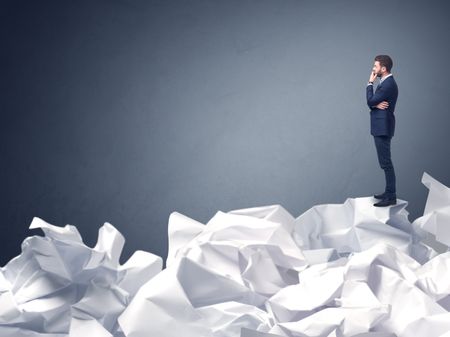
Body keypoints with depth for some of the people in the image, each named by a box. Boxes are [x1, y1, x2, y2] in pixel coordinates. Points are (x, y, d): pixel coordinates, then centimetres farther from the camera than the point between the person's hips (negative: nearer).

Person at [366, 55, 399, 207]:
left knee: (386, 162, -9)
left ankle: (391, 197, -7)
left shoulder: (389, 84, -17)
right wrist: (376, 104, -11)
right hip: (380, 127, 10)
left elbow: (370, 101, -17)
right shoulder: (385, 83, 15)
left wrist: (370, 83, -7)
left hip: (383, 128, -10)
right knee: (385, 162, 15)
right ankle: (389, 192, 22)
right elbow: (371, 102, 12)